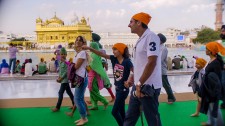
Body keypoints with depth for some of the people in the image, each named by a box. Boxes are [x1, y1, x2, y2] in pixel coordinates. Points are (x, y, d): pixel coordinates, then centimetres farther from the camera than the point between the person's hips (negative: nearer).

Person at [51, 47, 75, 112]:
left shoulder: (66, 62, -14)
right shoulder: (60, 62, 11)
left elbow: (66, 72, -20)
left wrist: (61, 78, -18)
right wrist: (59, 77, 4)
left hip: (65, 79, -9)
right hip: (63, 79, 9)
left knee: (60, 93, -6)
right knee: (69, 92, 14)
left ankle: (57, 107, 2)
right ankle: (75, 104, 22)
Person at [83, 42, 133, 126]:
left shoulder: (127, 61, -17)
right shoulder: (114, 59, 1)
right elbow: (101, 54, -3)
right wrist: (89, 48, -10)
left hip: (123, 90, -7)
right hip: (117, 88, 7)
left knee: (114, 111, -5)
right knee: (121, 111, 15)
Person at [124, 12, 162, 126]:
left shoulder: (151, 37, -14)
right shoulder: (140, 39, 14)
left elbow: (152, 62, -23)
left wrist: (140, 84, -19)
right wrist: (136, 82, 20)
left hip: (148, 87, -9)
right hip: (138, 86, 9)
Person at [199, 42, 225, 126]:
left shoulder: (216, 62, -22)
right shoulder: (211, 60, 5)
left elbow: (217, 78, -20)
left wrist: (214, 92, -17)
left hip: (213, 89, -9)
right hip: (208, 87, 9)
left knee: (214, 106, 4)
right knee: (209, 105, 20)